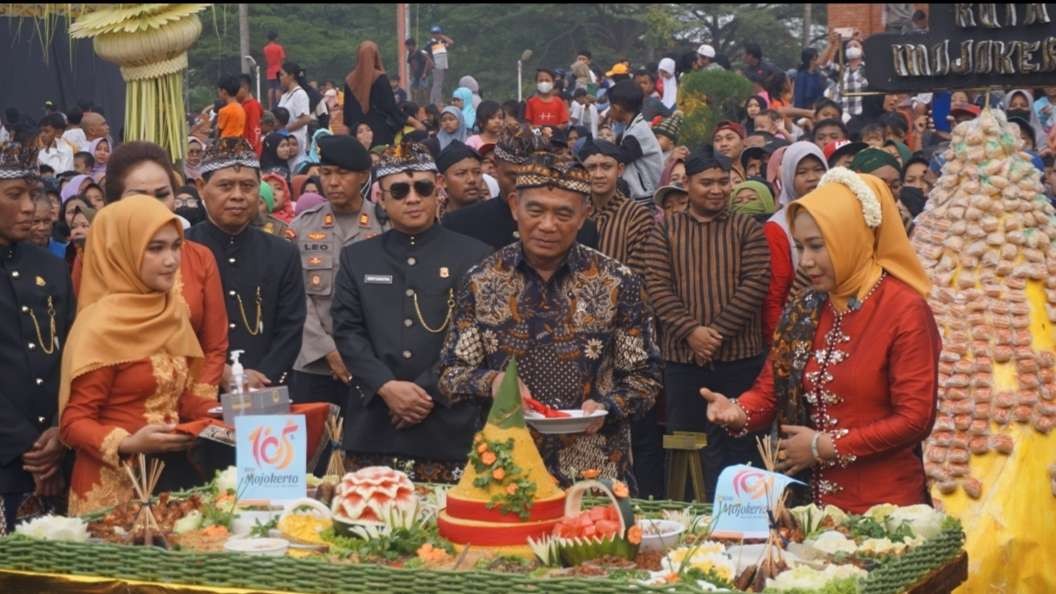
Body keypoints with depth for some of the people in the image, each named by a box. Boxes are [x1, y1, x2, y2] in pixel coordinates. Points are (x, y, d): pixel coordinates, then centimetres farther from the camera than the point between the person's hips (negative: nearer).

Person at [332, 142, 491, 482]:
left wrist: (429, 391, -11)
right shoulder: (356, 258, 13)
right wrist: (387, 386, -11)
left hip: (449, 429, -2)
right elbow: (347, 330, 4)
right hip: (373, 428, 2)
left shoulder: (474, 257, 5)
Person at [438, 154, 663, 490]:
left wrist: (605, 408, -18)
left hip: (594, 474, -1)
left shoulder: (617, 284, -4)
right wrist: (490, 383, -19)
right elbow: (450, 374, 1)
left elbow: (643, 377, 1)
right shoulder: (482, 281, -1)